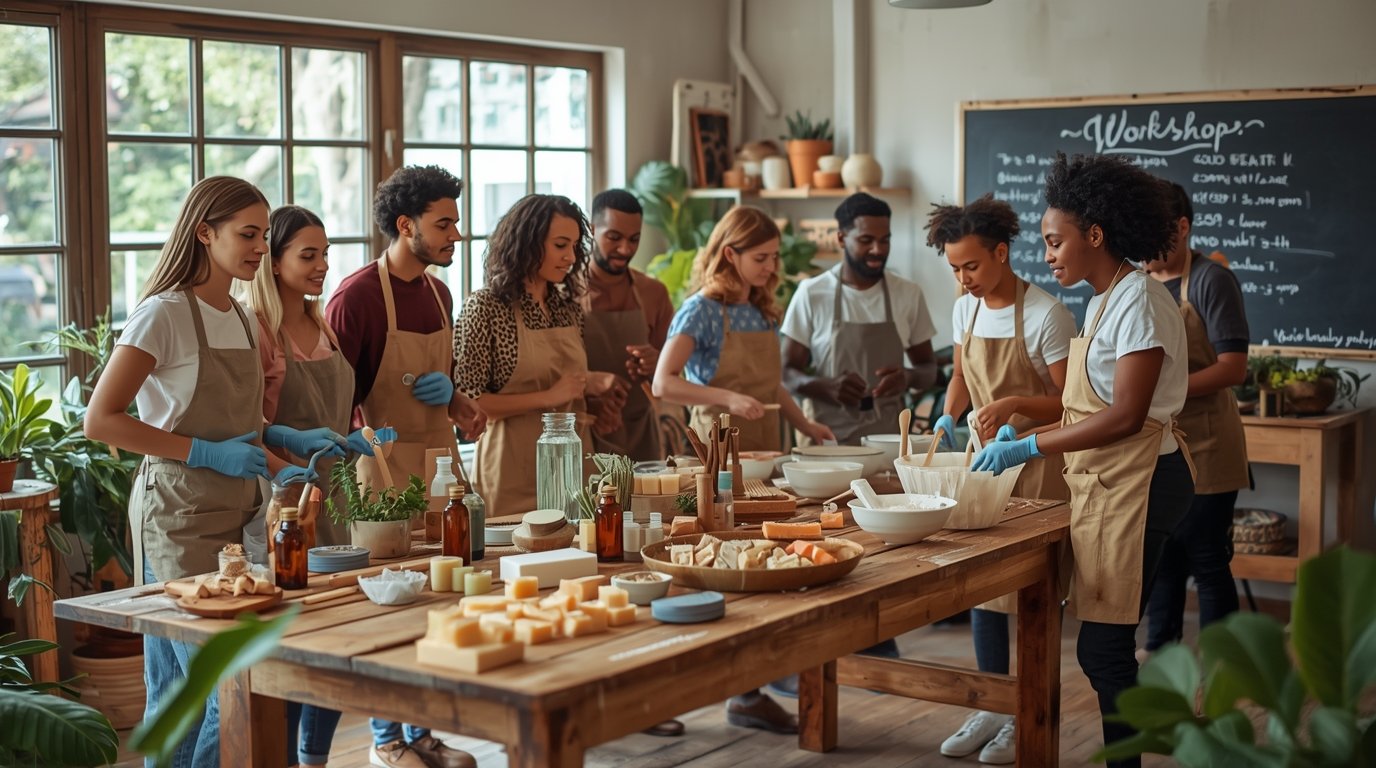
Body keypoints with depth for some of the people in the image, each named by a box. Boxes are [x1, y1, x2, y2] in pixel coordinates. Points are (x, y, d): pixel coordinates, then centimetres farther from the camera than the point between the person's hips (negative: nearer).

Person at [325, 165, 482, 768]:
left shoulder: (437, 293, 12)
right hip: (384, 468, -7)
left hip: (440, 460, 7)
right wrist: (362, 443, -20)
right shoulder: (357, 295, -12)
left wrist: (453, 398, 3)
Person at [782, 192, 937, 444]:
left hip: (888, 435, 2)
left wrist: (909, 377, -9)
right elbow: (788, 373, 2)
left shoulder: (909, 294, 5)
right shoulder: (811, 294, 0)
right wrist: (828, 386, -17)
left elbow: (928, 369, 14)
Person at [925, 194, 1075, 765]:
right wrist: (948, 417, 2)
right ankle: (992, 707, 22)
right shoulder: (965, 310, 4)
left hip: (1036, 464, -7)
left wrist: (1013, 404, -29)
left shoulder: (1045, 314, -17)